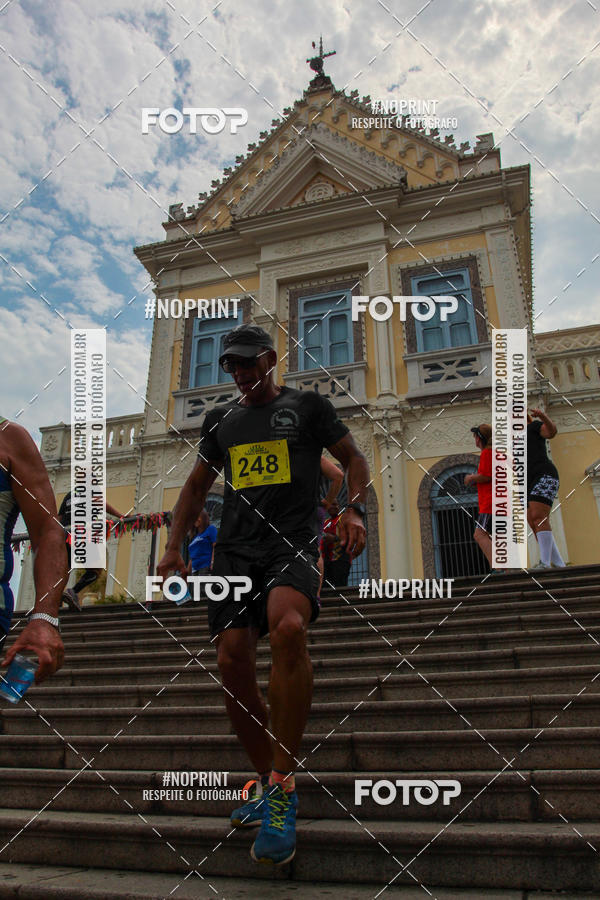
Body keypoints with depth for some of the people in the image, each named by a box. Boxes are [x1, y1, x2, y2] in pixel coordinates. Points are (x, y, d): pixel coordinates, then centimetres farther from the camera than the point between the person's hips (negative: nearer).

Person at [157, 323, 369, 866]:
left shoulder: (307, 405, 10)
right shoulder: (221, 419, 21)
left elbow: (355, 458, 10)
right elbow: (197, 485, 25)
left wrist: (355, 509, -9)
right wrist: (174, 546, 14)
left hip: (293, 541, -4)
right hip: (234, 550, 5)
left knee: (287, 627, -33)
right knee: (232, 660, -5)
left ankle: (282, 782, -21)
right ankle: (268, 782, 16)